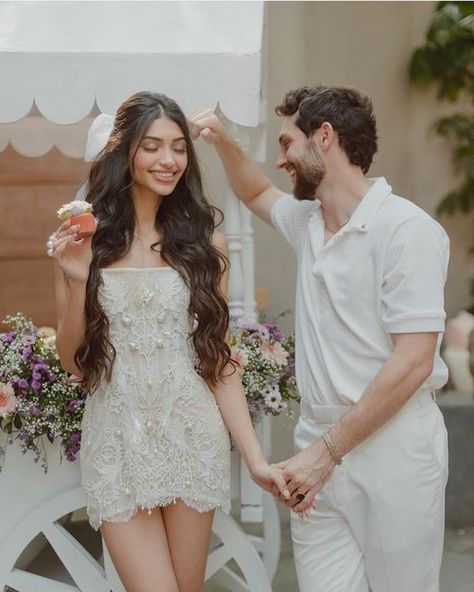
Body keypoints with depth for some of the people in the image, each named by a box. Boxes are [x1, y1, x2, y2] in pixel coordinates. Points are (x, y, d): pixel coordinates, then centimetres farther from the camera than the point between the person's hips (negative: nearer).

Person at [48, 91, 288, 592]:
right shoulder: (84, 239, 0)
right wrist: (77, 279, -13)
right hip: (119, 442, -1)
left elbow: (219, 359, 2)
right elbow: (71, 362, 2)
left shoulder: (204, 241, 1)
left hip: (192, 437, 1)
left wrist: (256, 458, -4)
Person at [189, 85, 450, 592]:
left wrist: (328, 450, -17)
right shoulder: (308, 221, 9)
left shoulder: (406, 229, -14)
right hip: (321, 448, 6)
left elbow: (412, 363, -19)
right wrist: (224, 143, 15)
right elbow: (257, 194, 33)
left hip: (391, 449, -6)